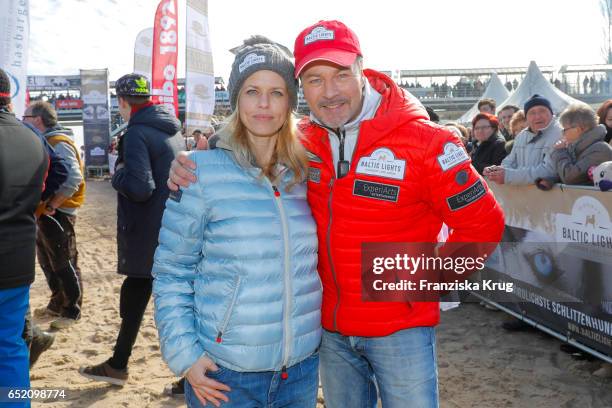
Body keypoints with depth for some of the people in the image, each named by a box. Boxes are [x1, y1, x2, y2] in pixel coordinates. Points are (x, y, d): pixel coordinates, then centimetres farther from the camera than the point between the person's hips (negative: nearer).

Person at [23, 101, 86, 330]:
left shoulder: (58, 143, -17)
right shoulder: (43, 142, 13)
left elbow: (74, 178, -28)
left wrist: (52, 205, -24)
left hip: (57, 214, -10)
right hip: (45, 213, 10)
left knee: (64, 264, 0)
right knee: (47, 261, 18)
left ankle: (72, 312, 11)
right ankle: (57, 304, 32)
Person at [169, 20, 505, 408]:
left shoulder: (424, 141, -17)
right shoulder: (302, 140, -4)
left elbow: (483, 223, -11)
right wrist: (193, 166, -10)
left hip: (401, 328, -4)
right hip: (331, 326, 5)